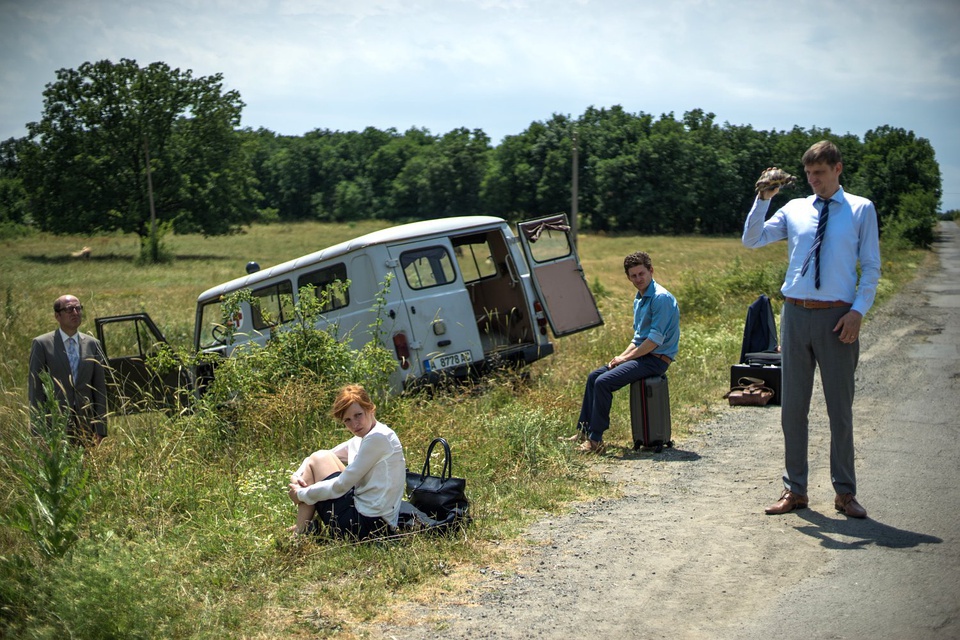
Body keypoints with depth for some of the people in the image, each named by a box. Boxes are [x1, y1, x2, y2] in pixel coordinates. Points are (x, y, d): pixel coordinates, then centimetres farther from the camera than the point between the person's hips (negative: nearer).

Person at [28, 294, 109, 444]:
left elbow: (100, 388, 9)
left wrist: (100, 430, 3)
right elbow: (34, 389, -1)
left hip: (86, 426, 3)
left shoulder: (93, 344, 9)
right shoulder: (41, 344, 0)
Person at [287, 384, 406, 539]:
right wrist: (296, 476, -1)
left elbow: (341, 486, -16)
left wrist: (302, 494, -3)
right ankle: (302, 528, 12)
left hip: (366, 525, -10)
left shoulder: (378, 438, -16)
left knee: (318, 459, -1)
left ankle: (300, 533, 5)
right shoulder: (361, 439, 13)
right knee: (320, 457, 16)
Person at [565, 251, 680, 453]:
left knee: (603, 382, -21)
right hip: (641, 354, 10)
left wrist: (626, 358, -14)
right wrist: (622, 356, 5)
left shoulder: (661, 298, -16)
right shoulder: (639, 299, 15)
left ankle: (596, 440, -15)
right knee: (593, 377, 8)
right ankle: (583, 432, 10)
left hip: (656, 359, -10)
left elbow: (655, 340, -21)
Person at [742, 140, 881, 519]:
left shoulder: (862, 210, 3)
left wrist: (858, 310, -11)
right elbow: (751, 240, 3)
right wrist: (763, 199, -9)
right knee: (793, 406, 7)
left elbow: (871, 266, 1)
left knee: (840, 407, 5)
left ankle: (844, 492, 17)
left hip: (837, 317, -3)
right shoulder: (794, 209, 9)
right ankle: (795, 490, 18)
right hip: (796, 314, 3)